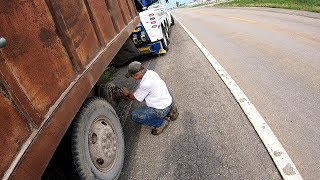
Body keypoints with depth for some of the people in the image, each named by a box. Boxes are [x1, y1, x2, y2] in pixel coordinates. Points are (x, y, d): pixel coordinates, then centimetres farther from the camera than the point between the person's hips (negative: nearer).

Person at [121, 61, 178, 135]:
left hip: (162, 110, -9)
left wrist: (128, 94, 10)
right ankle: (169, 111, 17)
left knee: (134, 116, -7)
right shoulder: (150, 72, -1)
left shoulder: (145, 83, -27)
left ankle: (162, 122, 1)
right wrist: (130, 94, 15)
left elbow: (134, 98, -9)